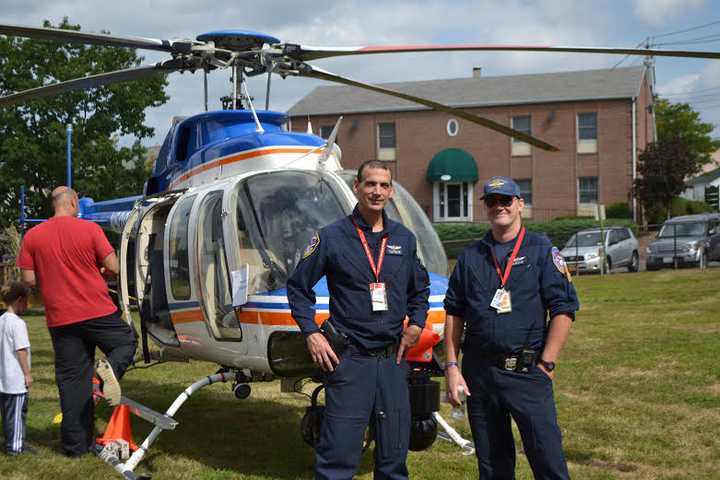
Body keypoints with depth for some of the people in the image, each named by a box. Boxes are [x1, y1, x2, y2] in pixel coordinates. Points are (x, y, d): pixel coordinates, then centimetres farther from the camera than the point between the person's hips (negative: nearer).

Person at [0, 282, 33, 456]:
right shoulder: (17, 323, -16)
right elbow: (21, 350, -18)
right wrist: (27, 373, -12)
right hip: (16, 379, -8)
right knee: (17, 412, -1)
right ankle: (15, 446, 3)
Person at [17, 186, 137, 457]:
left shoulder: (32, 236, 0)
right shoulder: (89, 229, -7)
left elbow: (29, 280, 0)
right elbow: (113, 267, -7)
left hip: (60, 320, 3)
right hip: (98, 312, -3)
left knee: (71, 380, 9)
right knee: (127, 343, 21)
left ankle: (76, 444, 11)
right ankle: (111, 368, -12)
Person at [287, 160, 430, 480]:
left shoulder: (404, 239, 10)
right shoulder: (331, 237, -2)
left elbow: (420, 289, 24)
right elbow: (298, 288, 4)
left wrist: (416, 323, 8)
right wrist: (312, 334, -5)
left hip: (393, 359, 4)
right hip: (349, 360, -4)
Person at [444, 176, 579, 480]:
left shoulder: (542, 251, 2)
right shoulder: (470, 256, 12)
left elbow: (563, 310, -3)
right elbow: (454, 313, 12)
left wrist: (546, 364, -9)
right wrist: (451, 366, 4)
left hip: (527, 372, -3)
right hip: (478, 372, 4)